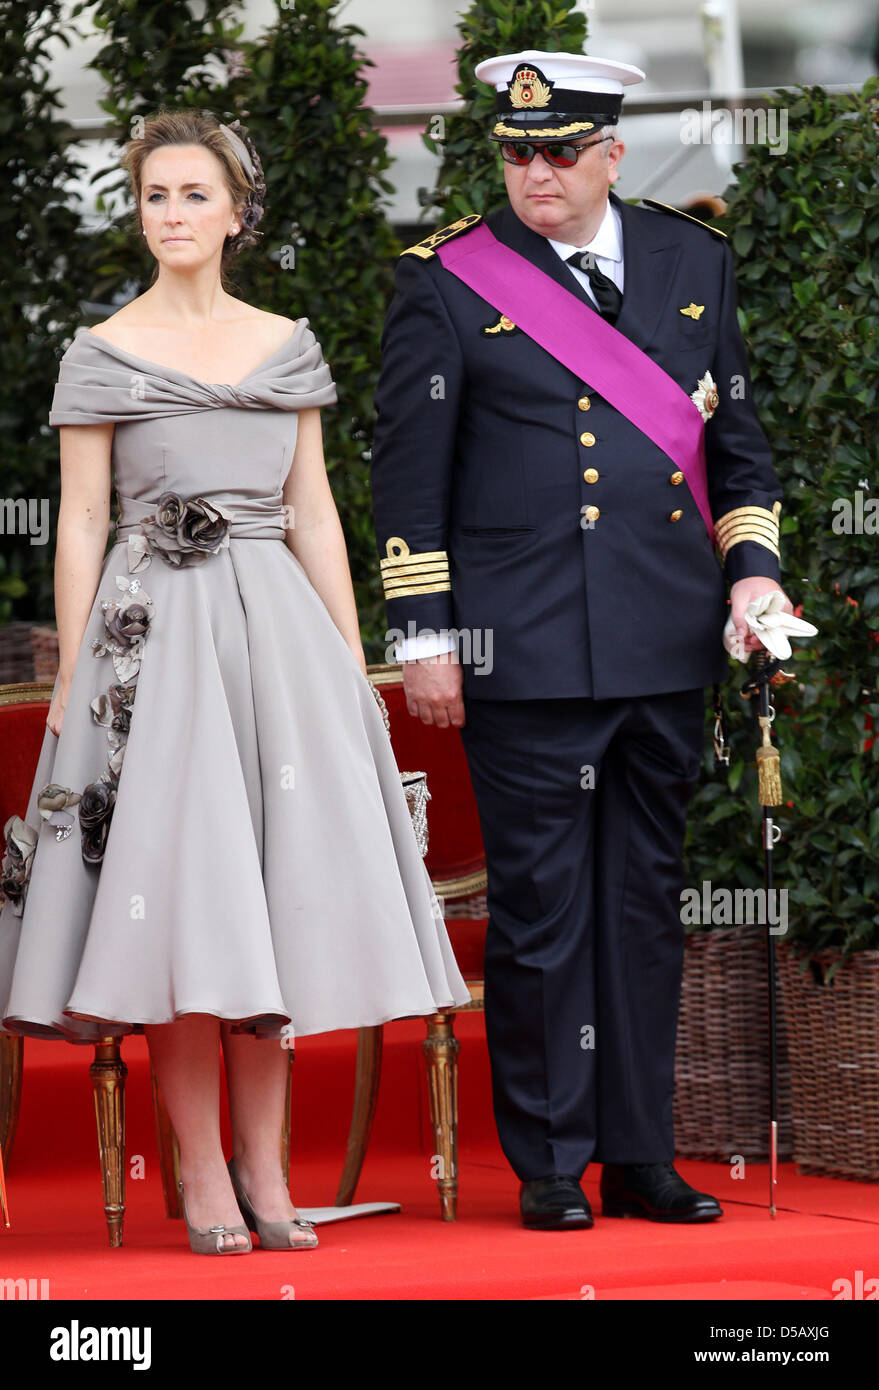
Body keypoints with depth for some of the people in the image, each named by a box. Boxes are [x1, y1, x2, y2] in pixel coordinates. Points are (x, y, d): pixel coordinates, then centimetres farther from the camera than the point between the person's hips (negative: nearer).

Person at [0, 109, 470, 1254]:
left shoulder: (285, 346, 11)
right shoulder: (103, 355, 2)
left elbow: (314, 512, 13)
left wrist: (353, 659, 8)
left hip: (278, 627, 3)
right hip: (154, 631, -3)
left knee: (277, 888, 0)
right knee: (175, 886, -7)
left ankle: (264, 1165, 7)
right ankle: (202, 1173, -2)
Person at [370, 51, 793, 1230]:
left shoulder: (693, 263, 11)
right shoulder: (446, 280, 0)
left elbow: (737, 437, 18)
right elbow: (409, 473, 1)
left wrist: (751, 567, 3)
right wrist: (422, 636, -4)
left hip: (668, 647, 4)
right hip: (524, 648, -4)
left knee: (647, 898, 9)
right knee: (539, 907, -2)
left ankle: (640, 1153, 16)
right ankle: (549, 1162, 6)